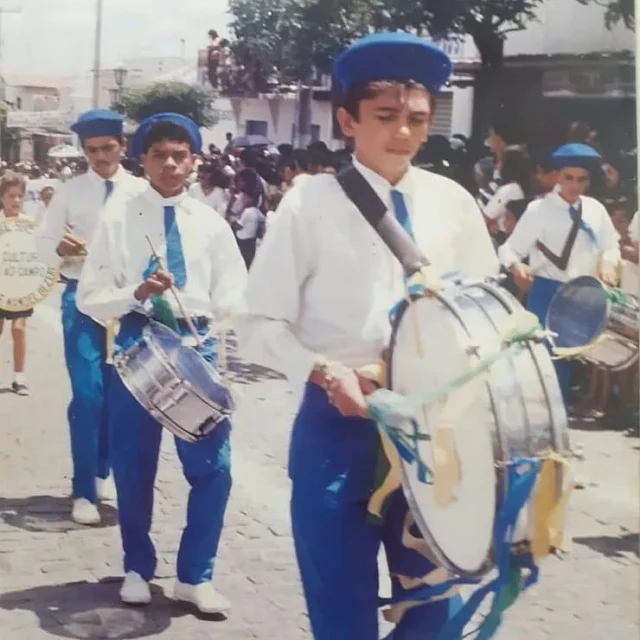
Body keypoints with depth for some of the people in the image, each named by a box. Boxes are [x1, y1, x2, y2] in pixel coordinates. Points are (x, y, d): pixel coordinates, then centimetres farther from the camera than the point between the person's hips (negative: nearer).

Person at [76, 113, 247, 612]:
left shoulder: (211, 224, 4)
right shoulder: (119, 218, -1)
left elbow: (231, 300, 4)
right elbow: (90, 298, -3)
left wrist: (183, 301, -13)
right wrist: (137, 294, -19)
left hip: (196, 346, 1)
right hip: (137, 345, -1)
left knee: (213, 467, -1)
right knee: (133, 466, 9)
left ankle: (195, 576, 18)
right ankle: (138, 568, 32)